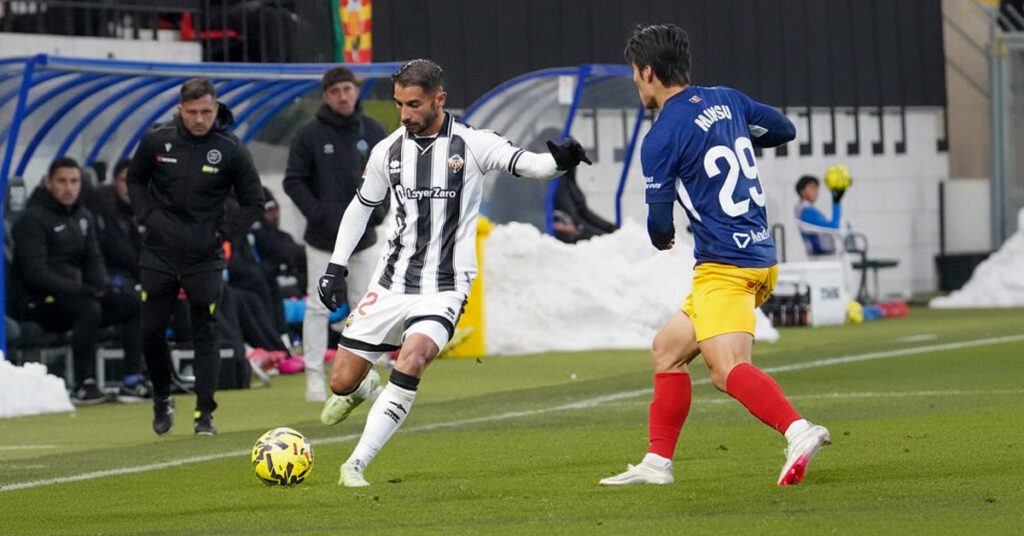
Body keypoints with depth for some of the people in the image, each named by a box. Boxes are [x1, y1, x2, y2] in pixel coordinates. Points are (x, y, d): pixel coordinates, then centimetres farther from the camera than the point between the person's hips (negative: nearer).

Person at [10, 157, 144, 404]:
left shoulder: (84, 217, 15)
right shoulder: (33, 219, -10)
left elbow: (93, 261, 17)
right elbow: (35, 273, -19)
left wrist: (104, 288, -6)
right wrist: (83, 290, -25)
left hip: (75, 294, 8)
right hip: (36, 302, -8)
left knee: (133, 305, -6)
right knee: (89, 308, -34)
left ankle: (132, 381, -10)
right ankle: (83, 384, -29)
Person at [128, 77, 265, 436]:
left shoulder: (231, 150, -6)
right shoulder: (157, 141, -3)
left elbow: (253, 202, 4)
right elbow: (135, 180, 15)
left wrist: (223, 233, -6)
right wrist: (147, 216, 0)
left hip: (204, 258, -1)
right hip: (159, 254, 2)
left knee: (206, 334, -3)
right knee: (151, 331, 2)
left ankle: (204, 413, 2)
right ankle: (162, 399, 24)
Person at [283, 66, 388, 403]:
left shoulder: (374, 132, 5)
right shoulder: (309, 135, -5)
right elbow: (294, 181, -4)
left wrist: (379, 208, -4)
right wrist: (319, 214, -15)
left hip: (363, 237, 3)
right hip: (323, 237, -3)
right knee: (318, 308, -2)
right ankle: (315, 376, 2)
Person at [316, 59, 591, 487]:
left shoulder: (471, 145, -7)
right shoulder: (388, 151, 4)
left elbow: (526, 164, -19)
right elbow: (361, 206, 17)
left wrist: (558, 160, -41)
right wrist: (336, 267, 12)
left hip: (445, 289, -4)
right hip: (392, 284, 4)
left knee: (411, 362, -28)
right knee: (341, 381, 1)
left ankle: (356, 465, -21)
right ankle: (362, 388, 41)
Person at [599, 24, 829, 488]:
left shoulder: (661, 139, -10)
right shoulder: (726, 101, 11)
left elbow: (660, 227, -6)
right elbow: (784, 130, 27)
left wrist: (662, 238, 18)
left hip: (723, 267, -9)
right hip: (760, 256, 9)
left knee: (728, 370, -24)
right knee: (666, 349, 19)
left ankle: (797, 431, -45)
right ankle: (657, 463, 19)